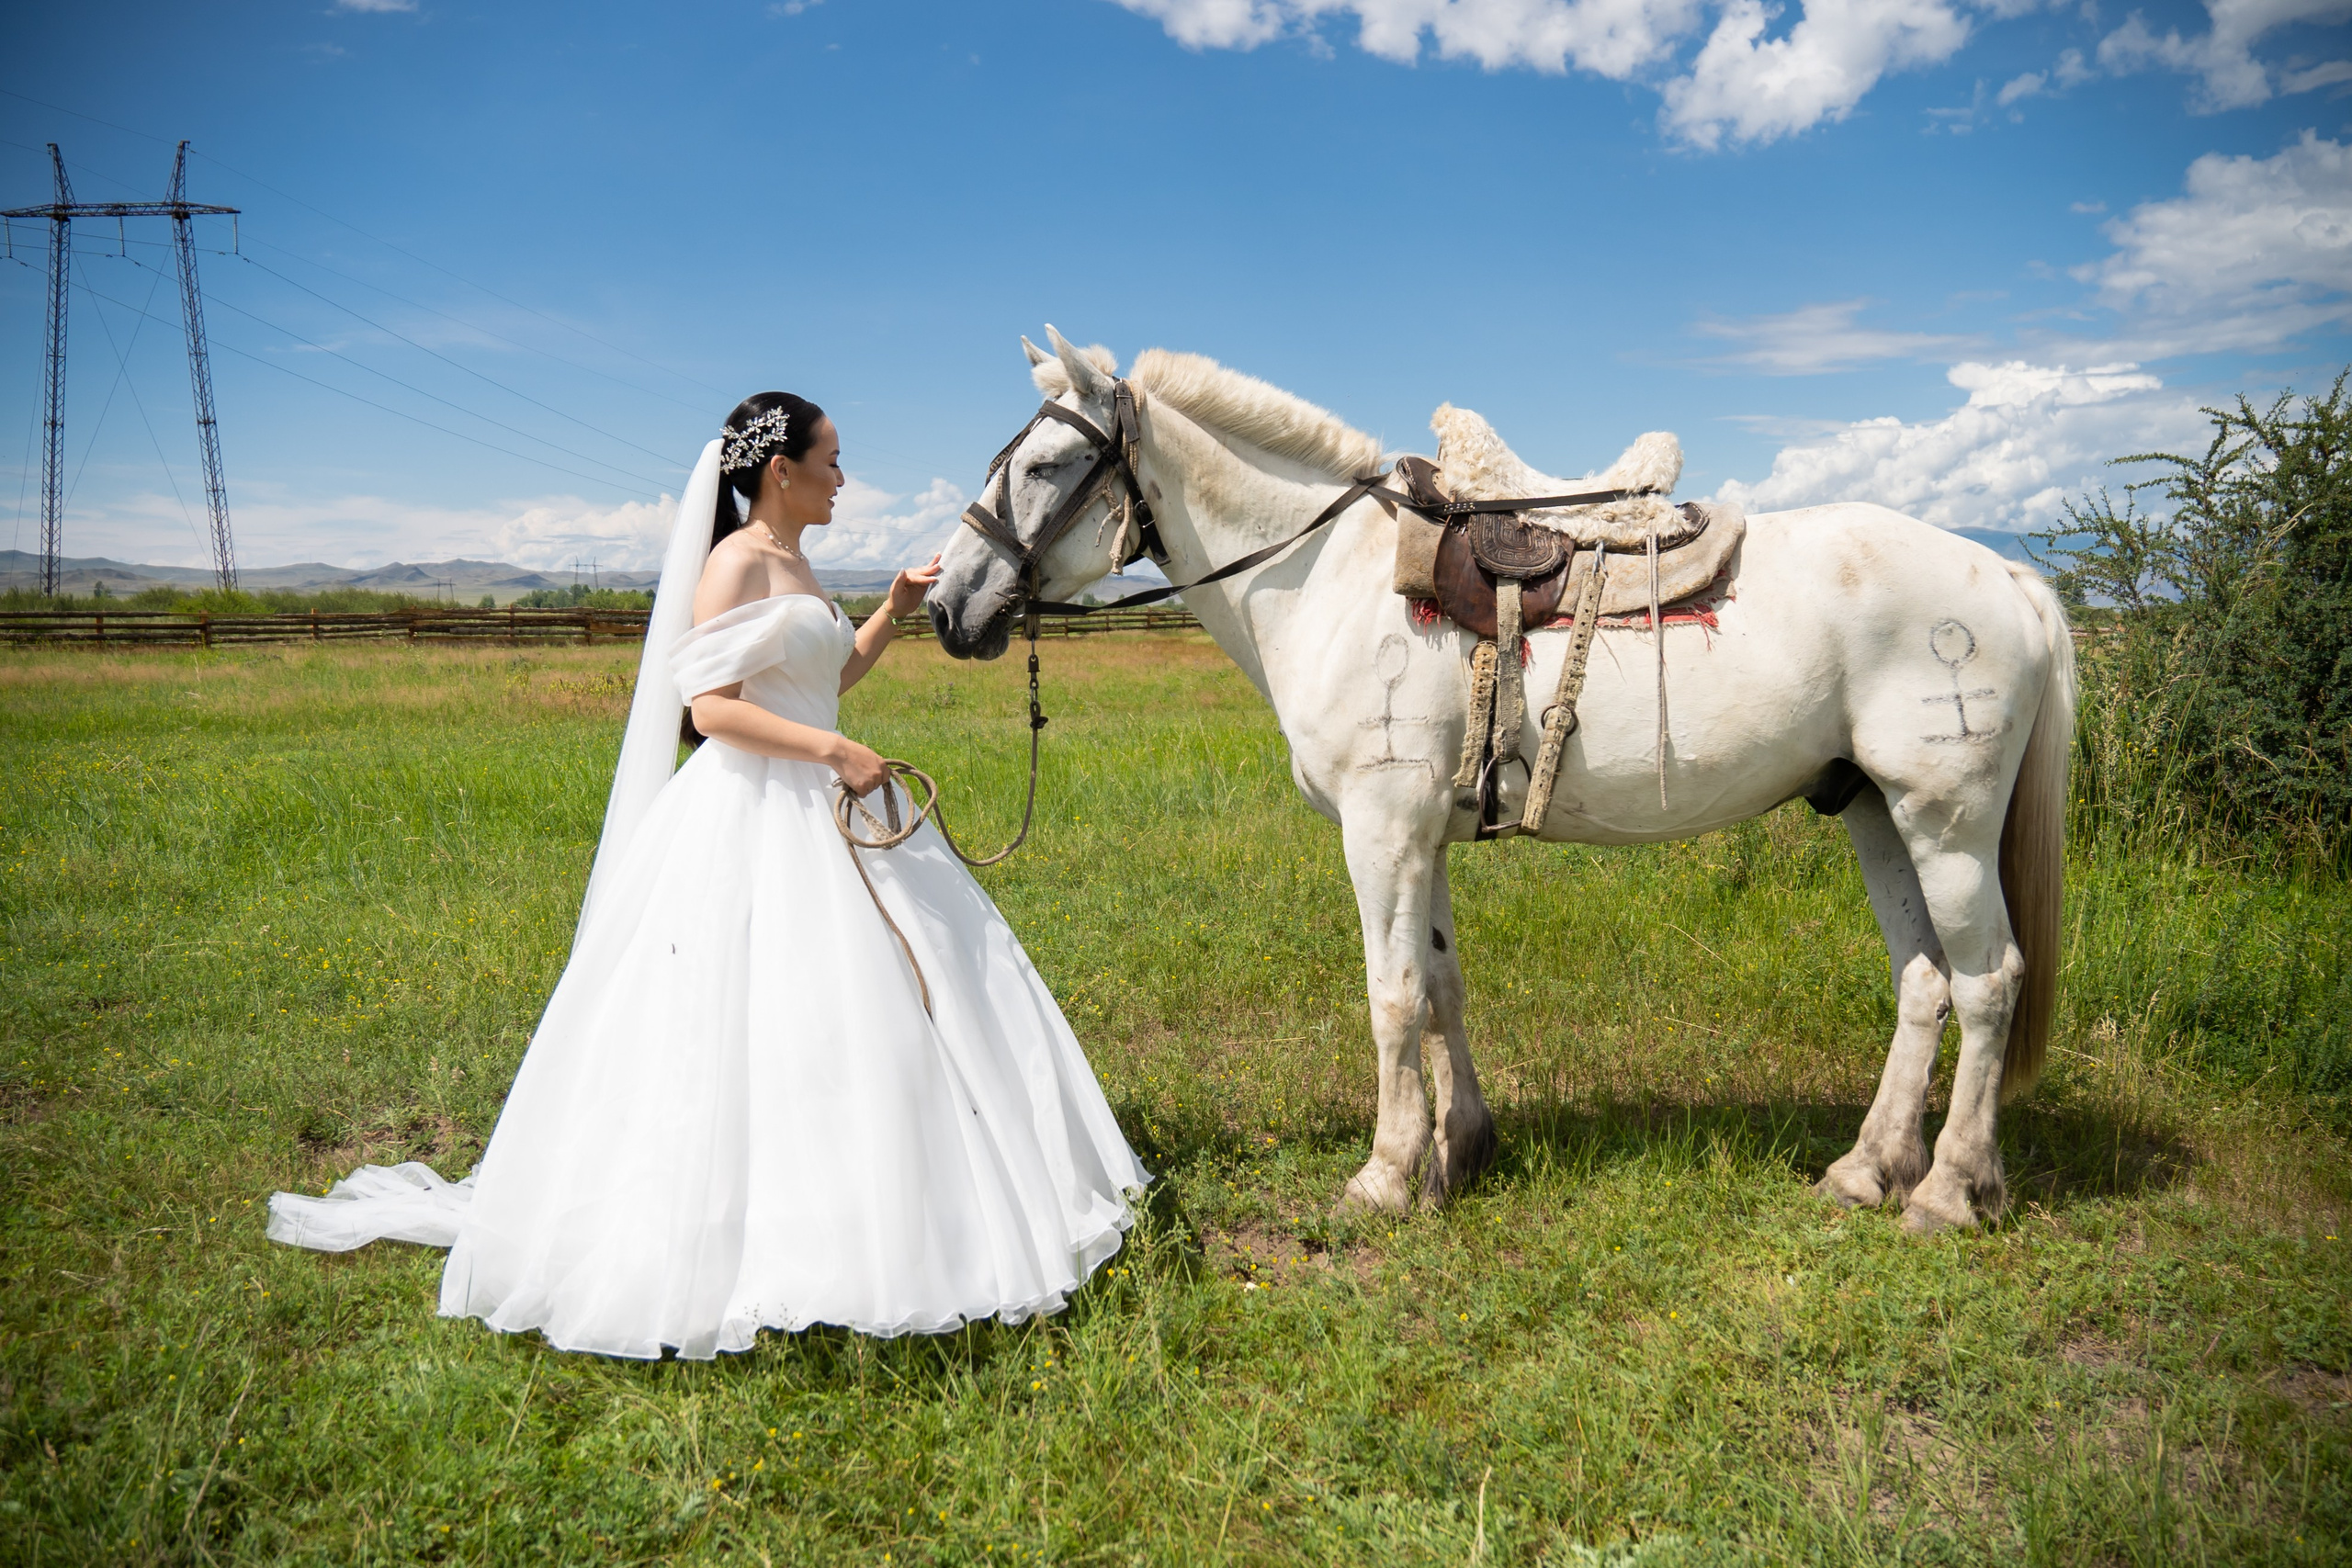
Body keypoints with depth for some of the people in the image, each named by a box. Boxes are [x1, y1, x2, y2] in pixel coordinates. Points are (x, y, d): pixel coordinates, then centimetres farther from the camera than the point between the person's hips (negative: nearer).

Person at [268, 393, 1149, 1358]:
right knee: (750, 1019, -6)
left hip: (818, 811, 10)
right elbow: (711, 707, -21)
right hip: (751, 818, -10)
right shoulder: (735, 563, -13)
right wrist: (835, 752, -22)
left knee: (870, 993, 13)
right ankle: (728, 1246, 7)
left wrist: (894, 611, 16)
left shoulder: (795, 566, 15)